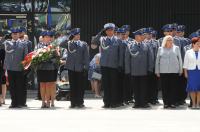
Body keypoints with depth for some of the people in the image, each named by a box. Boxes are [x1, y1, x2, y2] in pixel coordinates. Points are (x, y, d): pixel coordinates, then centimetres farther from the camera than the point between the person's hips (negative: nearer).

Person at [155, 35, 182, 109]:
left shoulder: (176, 48, 11)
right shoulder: (160, 49, 11)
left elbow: (180, 59, 12)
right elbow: (157, 60, 12)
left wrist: (180, 70, 7)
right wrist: (157, 71, 6)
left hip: (174, 71, 0)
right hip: (163, 71, 0)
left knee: (173, 87, -3)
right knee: (164, 88, -1)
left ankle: (172, 103, 1)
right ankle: (166, 103, 5)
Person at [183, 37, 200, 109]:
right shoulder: (188, 52, 4)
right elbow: (185, 63, 6)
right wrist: (185, 72, 0)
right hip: (191, 71, 0)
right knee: (192, 88, 0)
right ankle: (193, 103, 8)